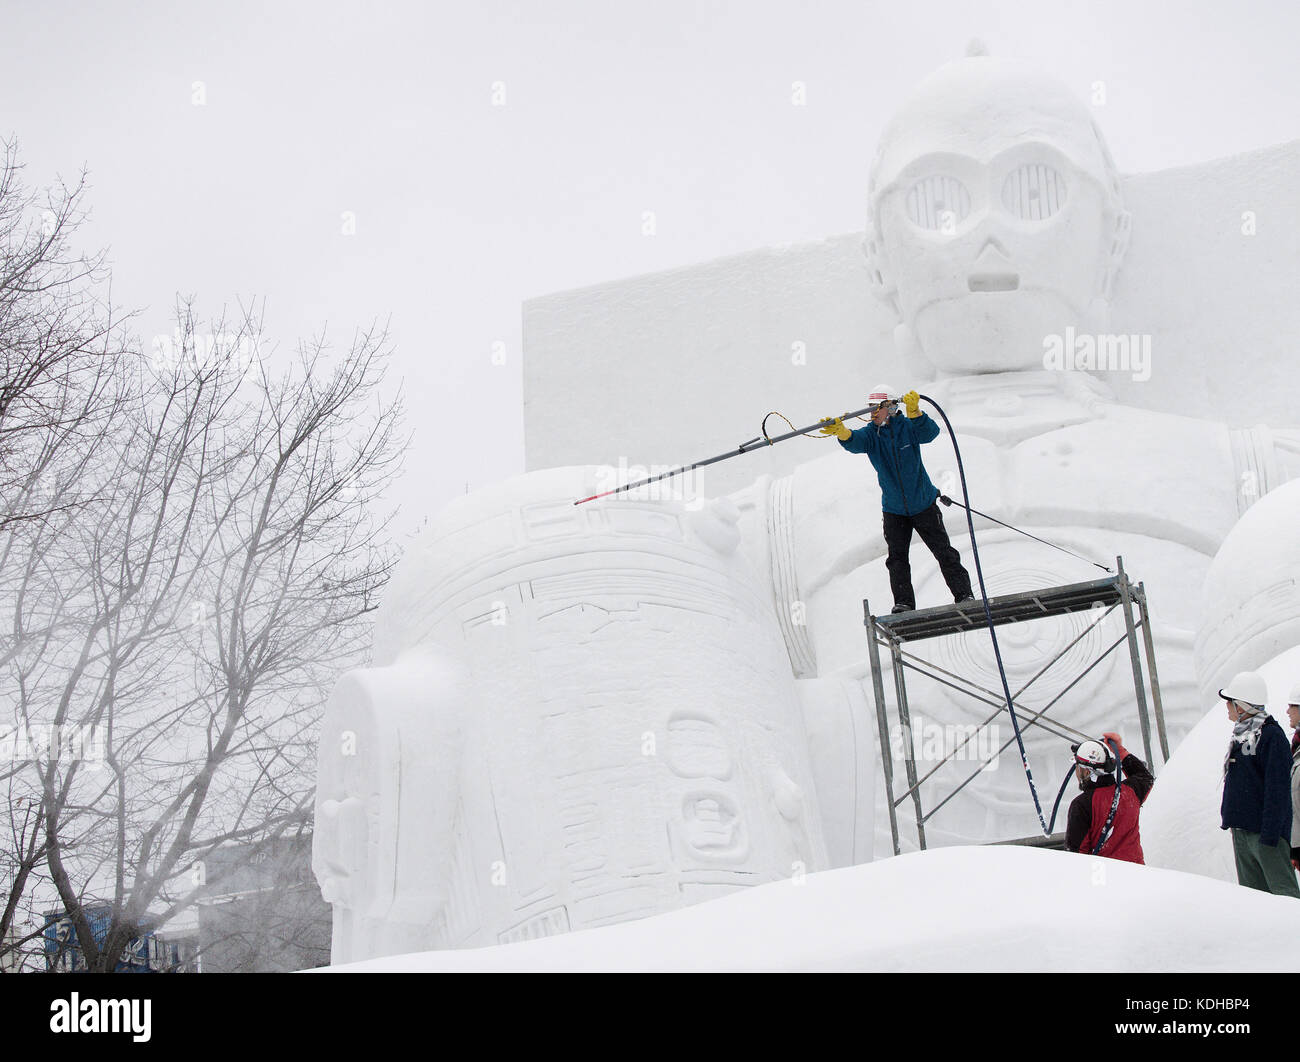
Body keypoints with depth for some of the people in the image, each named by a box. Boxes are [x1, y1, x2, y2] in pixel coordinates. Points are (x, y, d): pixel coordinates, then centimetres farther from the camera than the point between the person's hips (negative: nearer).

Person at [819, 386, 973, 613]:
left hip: (923, 505, -3)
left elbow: (930, 432, -32)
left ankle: (963, 594, 12)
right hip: (893, 509, 3)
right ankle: (904, 603, 5)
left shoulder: (908, 427, -13)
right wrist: (841, 431, -51)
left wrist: (915, 412, -50)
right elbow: (855, 442, -28)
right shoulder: (871, 434, -8)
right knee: (896, 558, -1)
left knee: (944, 552, 3)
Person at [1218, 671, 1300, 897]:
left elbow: (1277, 789, -17)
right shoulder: (1241, 735, 14)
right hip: (1240, 829, 9)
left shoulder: (1271, 735, -13)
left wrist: (1269, 835, -20)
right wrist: (1229, 815, 18)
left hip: (1264, 830, -9)